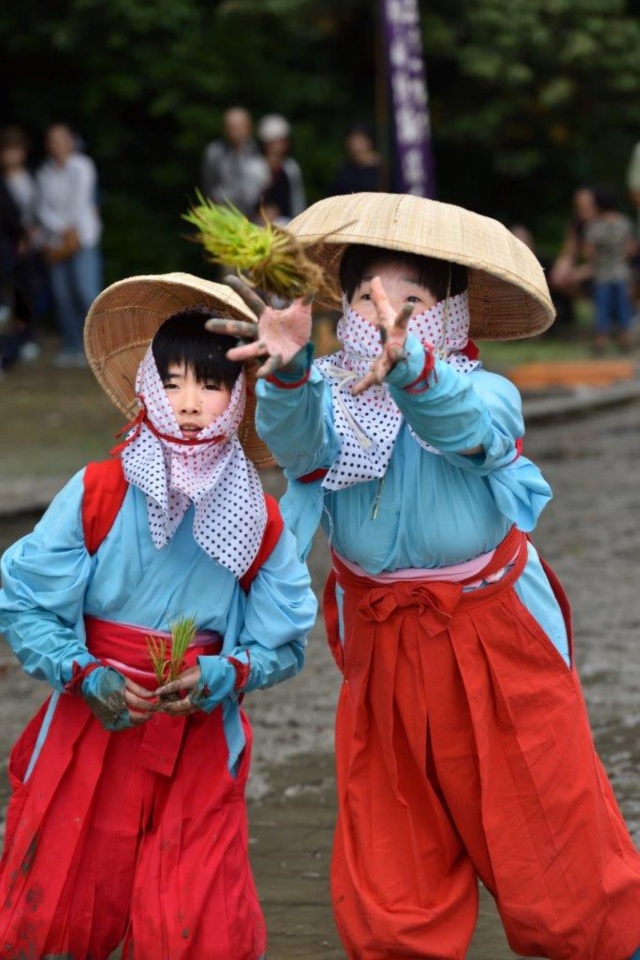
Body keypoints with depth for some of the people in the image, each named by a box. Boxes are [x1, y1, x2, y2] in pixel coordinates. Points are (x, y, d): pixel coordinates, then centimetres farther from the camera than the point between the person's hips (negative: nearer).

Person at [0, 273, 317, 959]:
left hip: (200, 739, 1)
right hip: (95, 723, -1)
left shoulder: (259, 522, -3)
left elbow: (283, 639, 2)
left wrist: (219, 677, -16)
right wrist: (86, 676, -16)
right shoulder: (97, 493, -9)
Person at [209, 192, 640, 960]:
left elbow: (462, 426, -39)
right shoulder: (333, 406, -9)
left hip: (499, 659, -2)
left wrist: (410, 369, -61)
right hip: (381, 664, 3)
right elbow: (297, 436, -32)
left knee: (559, 875, 8)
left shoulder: (487, 398, -15)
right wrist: (286, 372, -55)